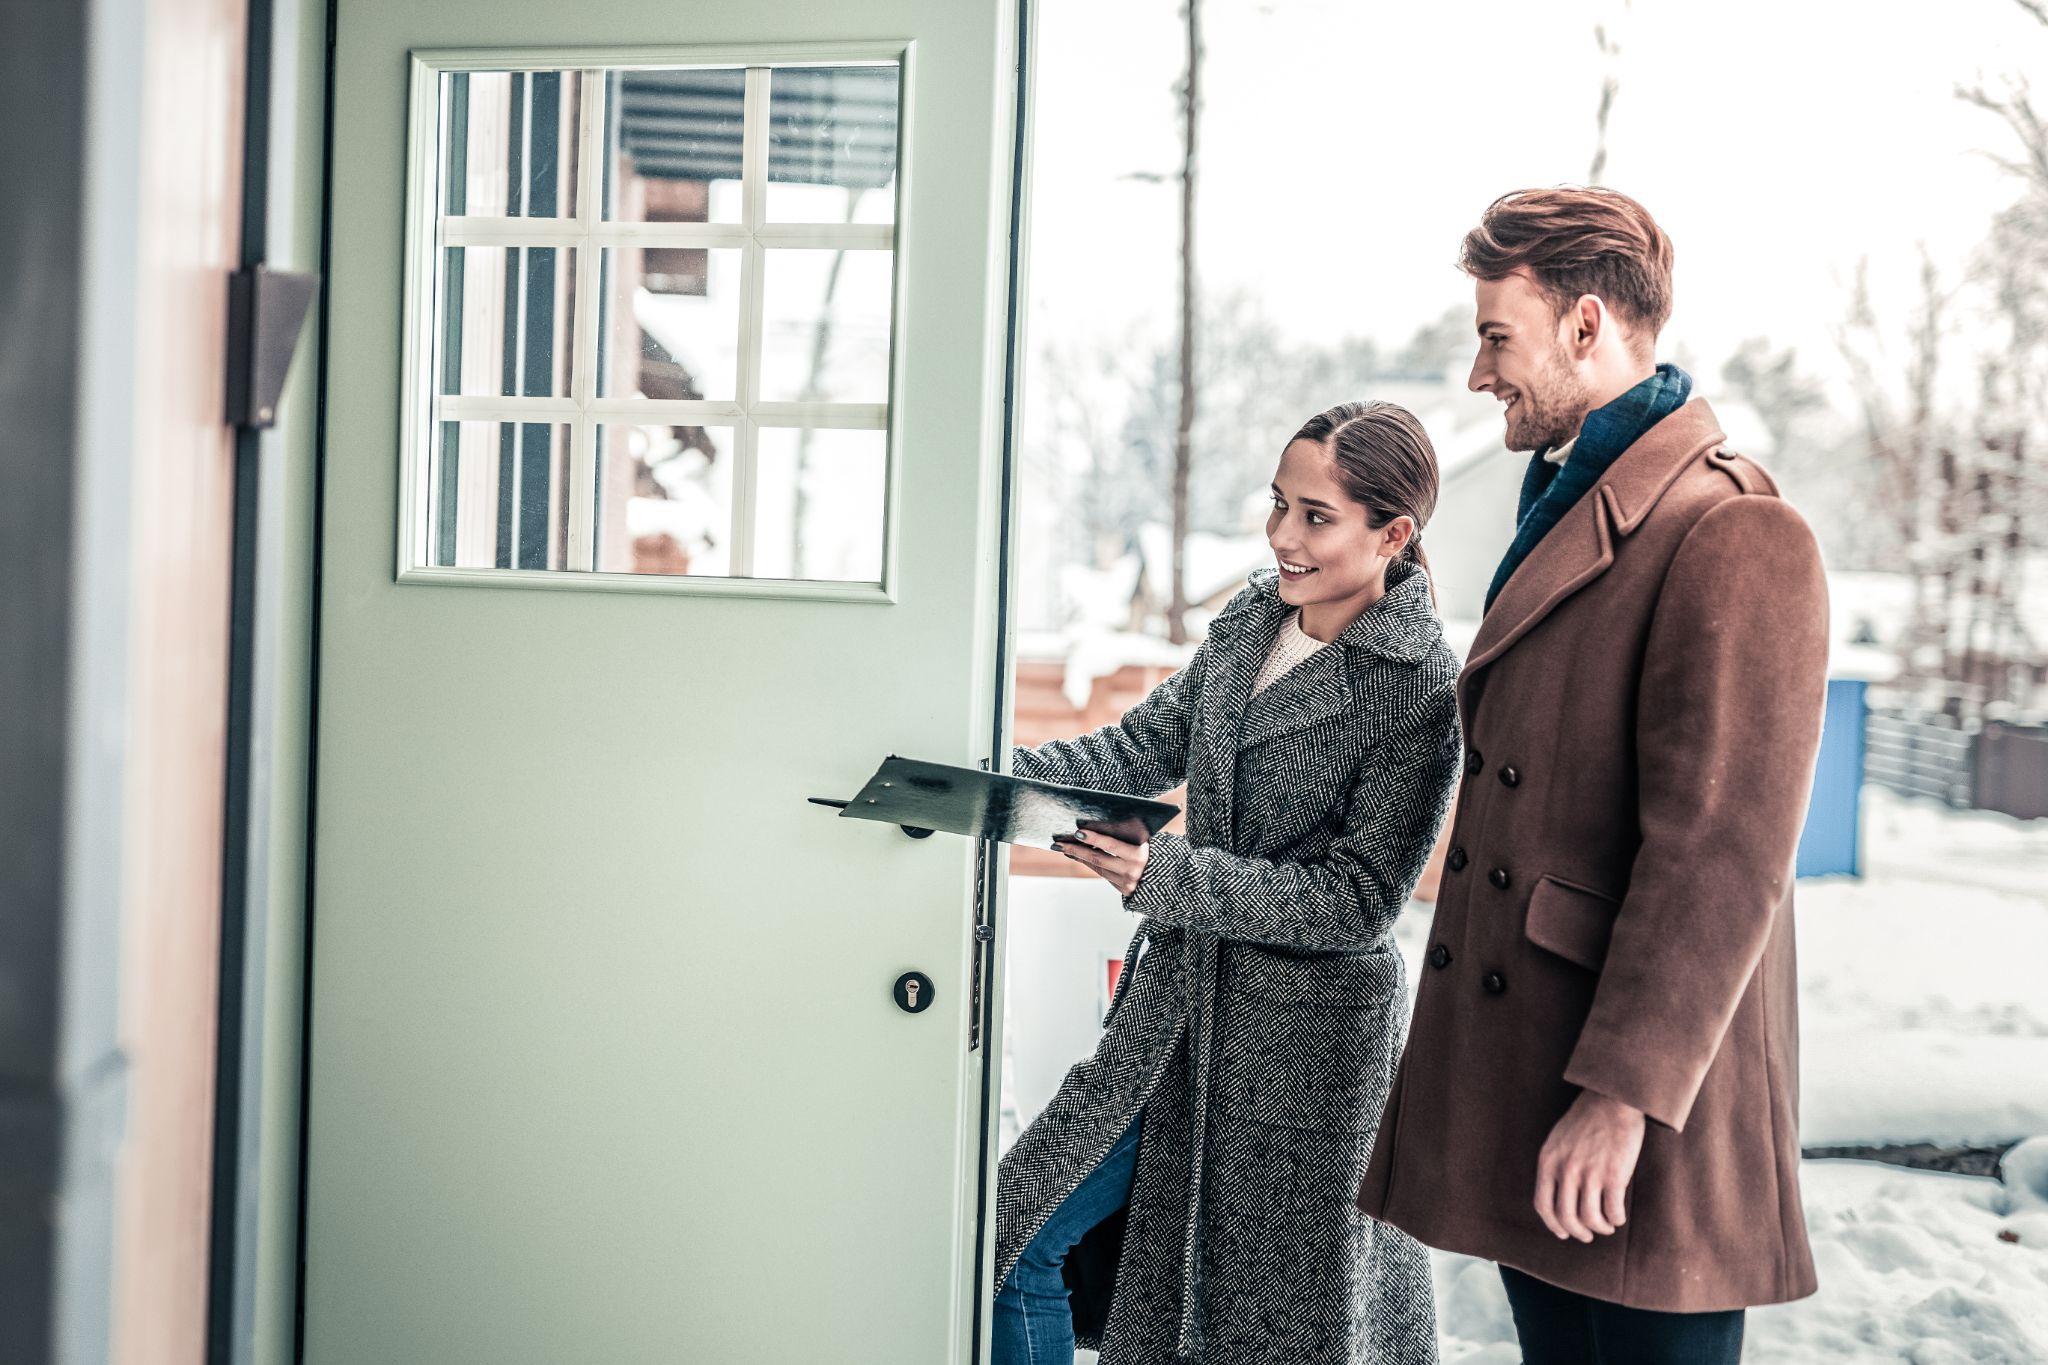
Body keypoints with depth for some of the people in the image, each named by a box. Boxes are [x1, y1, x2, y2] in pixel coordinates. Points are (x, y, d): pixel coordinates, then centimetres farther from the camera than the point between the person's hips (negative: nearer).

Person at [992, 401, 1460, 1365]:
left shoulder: (1420, 689, -17)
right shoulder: (1248, 622, 3)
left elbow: (1357, 898, -20)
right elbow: (1141, 750, 9)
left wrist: (1162, 872, -28)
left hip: (1304, 1039, -6)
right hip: (1176, 999, 7)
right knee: (1018, 1239, 9)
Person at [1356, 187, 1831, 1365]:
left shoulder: (1734, 534, -14)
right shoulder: (1566, 513, 17)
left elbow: (1722, 850, -20)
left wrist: (1624, 1094, -22)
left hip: (1643, 1115, -9)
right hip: (1521, 1083, 9)